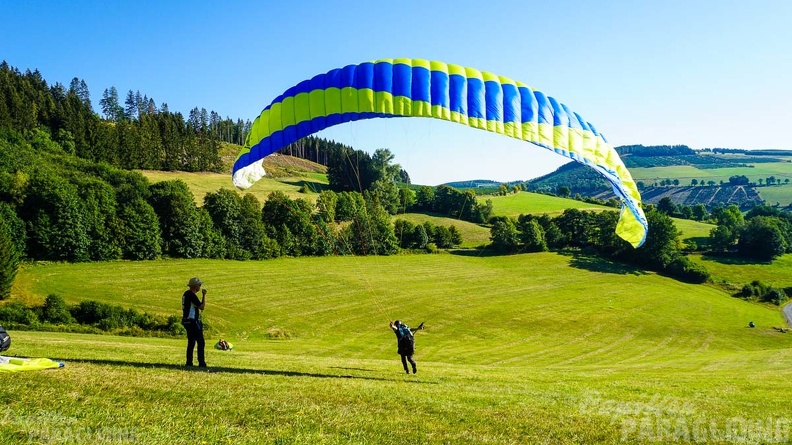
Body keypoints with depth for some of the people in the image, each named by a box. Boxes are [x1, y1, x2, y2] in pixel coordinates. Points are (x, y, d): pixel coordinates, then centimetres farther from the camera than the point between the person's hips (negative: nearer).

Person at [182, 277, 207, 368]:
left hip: (187, 321, 10)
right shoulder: (192, 295, -16)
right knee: (201, 342, -8)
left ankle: (189, 362, 14)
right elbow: (202, 307, -18)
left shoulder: (186, 294, 15)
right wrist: (204, 295, -12)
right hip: (193, 321, -10)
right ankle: (201, 363, -10)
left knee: (191, 342, 14)